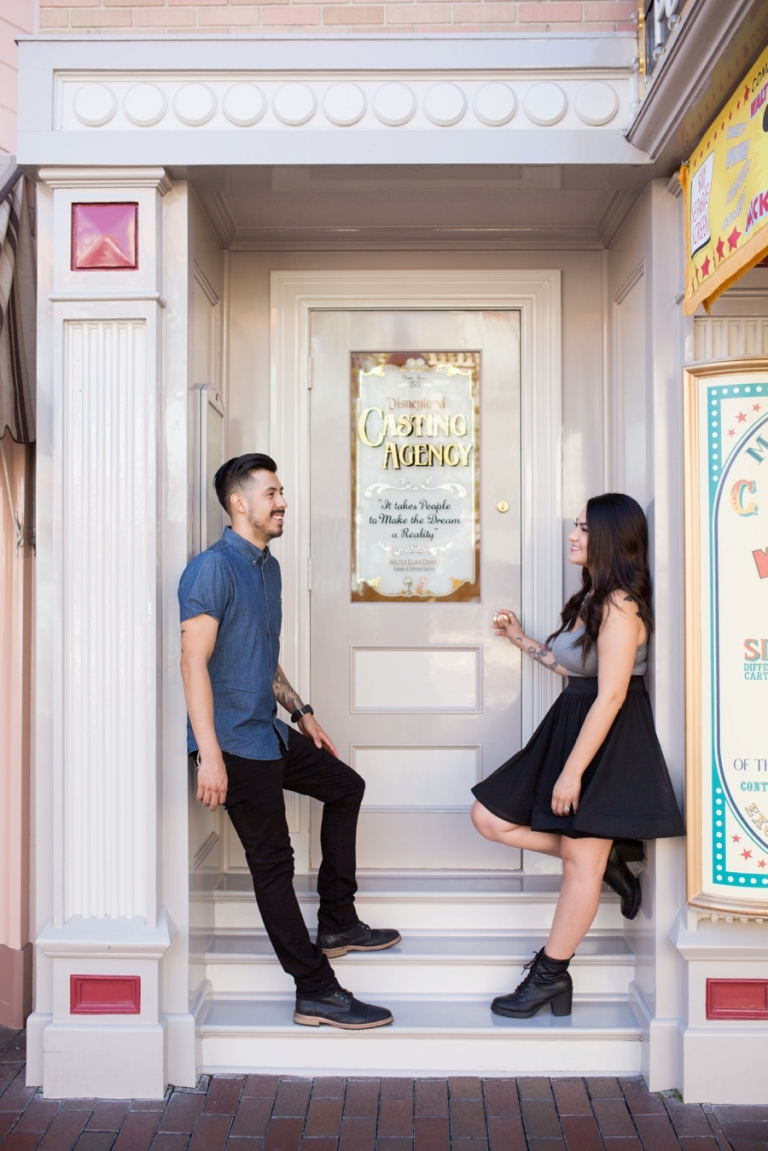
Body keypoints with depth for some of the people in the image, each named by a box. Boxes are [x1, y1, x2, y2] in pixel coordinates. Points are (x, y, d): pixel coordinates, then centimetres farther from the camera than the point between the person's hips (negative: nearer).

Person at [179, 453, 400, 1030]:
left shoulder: (268, 566, 13)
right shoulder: (213, 568, -16)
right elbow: (194, 662, -22)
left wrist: (302, 712, 21)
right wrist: (210, 754, -27)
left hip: (270, 733, 10)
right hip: (235, 742, -10)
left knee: (345, 786, 20)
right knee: (273, 861, -5)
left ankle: (337, 923, 28)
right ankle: (317, 992, 2)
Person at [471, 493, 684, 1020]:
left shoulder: (620, 605, -18)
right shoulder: (594, 597, 12)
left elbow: (611, 695, -22)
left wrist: (573, 770, -21)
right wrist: (523, 641, 21)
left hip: (607, 741, -10)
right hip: (571, 724, 10)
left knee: (580, 858, 1)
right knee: (490, 819, 7)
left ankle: (549, 975, 13)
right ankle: (610, 859, 16)